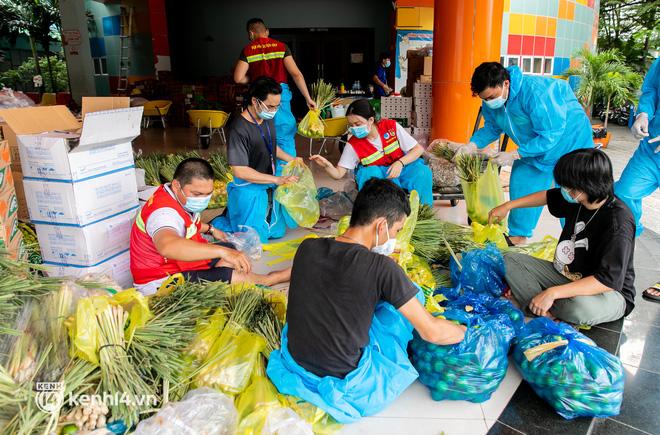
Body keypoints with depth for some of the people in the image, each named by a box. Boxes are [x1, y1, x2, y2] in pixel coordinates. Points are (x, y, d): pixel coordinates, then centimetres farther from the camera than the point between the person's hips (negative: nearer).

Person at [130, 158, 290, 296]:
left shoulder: (182, 198, -2)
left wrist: (210, 229, 19)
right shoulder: (164, 212, -33)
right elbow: (167, 247, -57)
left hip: (177, 263, 10)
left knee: (230, 248, 11)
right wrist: (221, 251, -61)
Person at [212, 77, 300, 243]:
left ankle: (231, 215, 35)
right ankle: (215, 225, 21)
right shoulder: (239, 129, -26)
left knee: (277, 232, 21)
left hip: (268, 188, 8)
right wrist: (277, 179, -28)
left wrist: (292, 160, 7)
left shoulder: (268, 119, 0)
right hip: (249, 191, -8)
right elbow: (240, 171, -28)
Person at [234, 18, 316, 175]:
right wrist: (308, 98, -3)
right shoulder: (281, 47, 2)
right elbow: (296, 74, -5)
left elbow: (238, 78, -5)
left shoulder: (248, 50, 2)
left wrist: (254, 79, 15)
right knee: (285, 136, 6)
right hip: (281, 92, -1)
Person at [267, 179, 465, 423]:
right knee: (411, 293, 5)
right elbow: (431, 332, -13)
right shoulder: (382, 268, -22)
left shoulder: (307, 247, -9)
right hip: (345, 383, -5)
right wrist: (471, 333, 6)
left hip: (294, 363, 5)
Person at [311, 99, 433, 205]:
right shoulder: (353, 145, -12)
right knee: (369, 173, -34)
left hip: (402, 167, 0)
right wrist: (326, 165, -33)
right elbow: (338, 174, -11)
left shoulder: (391, 126, -14)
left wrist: (400, 163, -28)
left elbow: (418, 149, -11)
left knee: (422, 171, -30)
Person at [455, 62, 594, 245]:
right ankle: (517, 237, 23)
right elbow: (492, 127, 0)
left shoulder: (534, 92, -38)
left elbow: (550, 135, -34)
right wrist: (472, 145, -18)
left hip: (569, 142, -7)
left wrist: (514, 155, -35)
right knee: (520, 188, 7)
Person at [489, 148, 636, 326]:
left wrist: (553, 293, -36)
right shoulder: (578, 200, -5)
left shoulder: (618, 223, -28)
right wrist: (508, 206, 21)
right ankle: (548, 316, -23)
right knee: (509, 260, -5)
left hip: (609, 292, -8)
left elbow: (609, 280, -33)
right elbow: (548, 196, 18)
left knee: (581, 307, -43)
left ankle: (541, 310, -9)